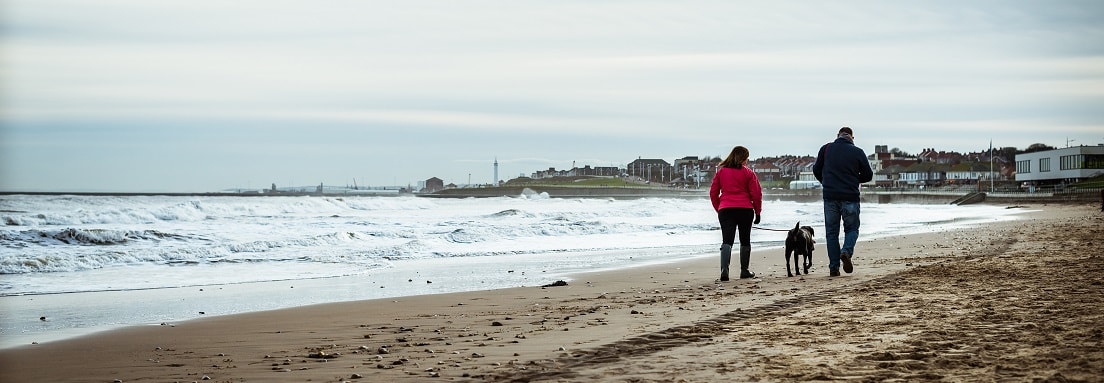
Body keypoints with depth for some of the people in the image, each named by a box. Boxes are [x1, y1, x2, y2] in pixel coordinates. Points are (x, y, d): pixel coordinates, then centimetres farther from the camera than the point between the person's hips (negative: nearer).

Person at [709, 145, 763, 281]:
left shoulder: (721, 172, 7)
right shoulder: (748, 173, -1)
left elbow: (713, 192, 9)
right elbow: (756, 194, -1)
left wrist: (718, 209, 19)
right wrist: (758, 212, 9)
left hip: (725, 210, 1)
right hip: (745, 210, -1)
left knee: (727, 241, -4)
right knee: (745, 240, 13)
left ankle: (724, 269, -24)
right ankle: (744, 271, 19)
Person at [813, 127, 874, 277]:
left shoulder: (826, 149, 4)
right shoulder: (858, 152, -1)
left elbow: (816, 170, 11)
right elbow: (868, 175, 4)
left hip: (830, 196, 1)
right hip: (850, 197, -1)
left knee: (831, 232, 9)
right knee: (852, 228, 13)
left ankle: (834, 267, 3)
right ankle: (847, 251, -16)